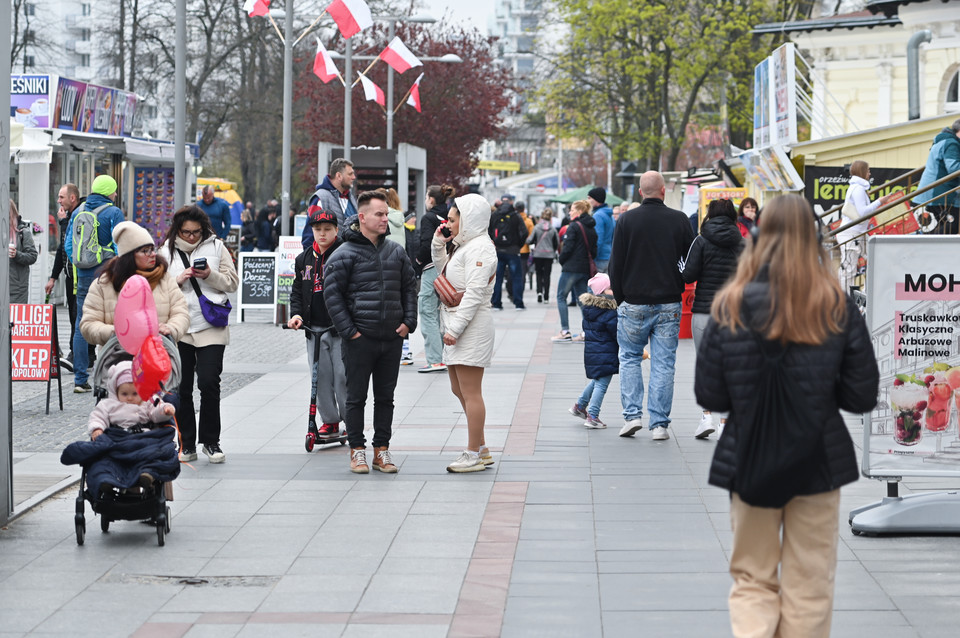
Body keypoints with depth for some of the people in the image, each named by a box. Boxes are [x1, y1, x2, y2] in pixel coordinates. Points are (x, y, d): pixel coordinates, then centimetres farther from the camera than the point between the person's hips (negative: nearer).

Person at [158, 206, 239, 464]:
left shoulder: (216, 247, 5)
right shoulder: (166, 251, 7)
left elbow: (232, 282, 4)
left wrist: (210, 275, -13)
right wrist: (178, 280, -12)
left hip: (210, 327, -2)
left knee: (209, 383, -8)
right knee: (181, 387, 5)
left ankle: (211, 441, 6)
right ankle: (187, 443, 15)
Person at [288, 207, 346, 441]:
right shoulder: (304, 259, 13)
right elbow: (297, 291, 19)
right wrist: (296, 314, 2)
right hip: (314, 330, 5)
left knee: (342, 376, -6)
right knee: (321, 377, 6)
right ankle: (329, 422, 15)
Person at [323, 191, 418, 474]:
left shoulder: (396, 252, 9)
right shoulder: (345, 254, -7)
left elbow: (409, 287, 16)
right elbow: (332, 294, -8)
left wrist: (409, 322, 5)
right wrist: (348, 330, -12)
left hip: (392, 338, 5)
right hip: (359, 340, -4)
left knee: (385, 397, 10)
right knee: (356, 397, 3)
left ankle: (382, 449, 18)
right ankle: (357, 450, 12)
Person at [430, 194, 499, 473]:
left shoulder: (480, 247, -15)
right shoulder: (463, 245, 17)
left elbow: (474, 293, -21)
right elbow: (444, 271, 29)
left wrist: (455, 328, -22)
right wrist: (438, 245, 15)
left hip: (472, 327, -11)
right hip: (456, 326, 11)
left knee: (470, 392, -6)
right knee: (459, 390, 15)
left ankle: (474, 455, -2)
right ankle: (481, 449, 22)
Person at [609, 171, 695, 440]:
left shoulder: (627, 220, -4)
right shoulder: (679, 220, -2)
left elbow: (615, 264, -1)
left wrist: (620, 299, 9)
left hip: (634, 304, 0)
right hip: (669, 304, 1)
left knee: (630, 358, 14)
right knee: (663, 363, 4)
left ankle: (632, 415, 4)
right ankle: (659, 423, 3)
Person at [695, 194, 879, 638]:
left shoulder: (731, 306, -9)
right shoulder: (837, 307, -8)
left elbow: (708, 396, -7)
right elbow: (862, 396, -6)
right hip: (819, 463, 0)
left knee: (752, 580, 12)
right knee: (809, 587, 12)